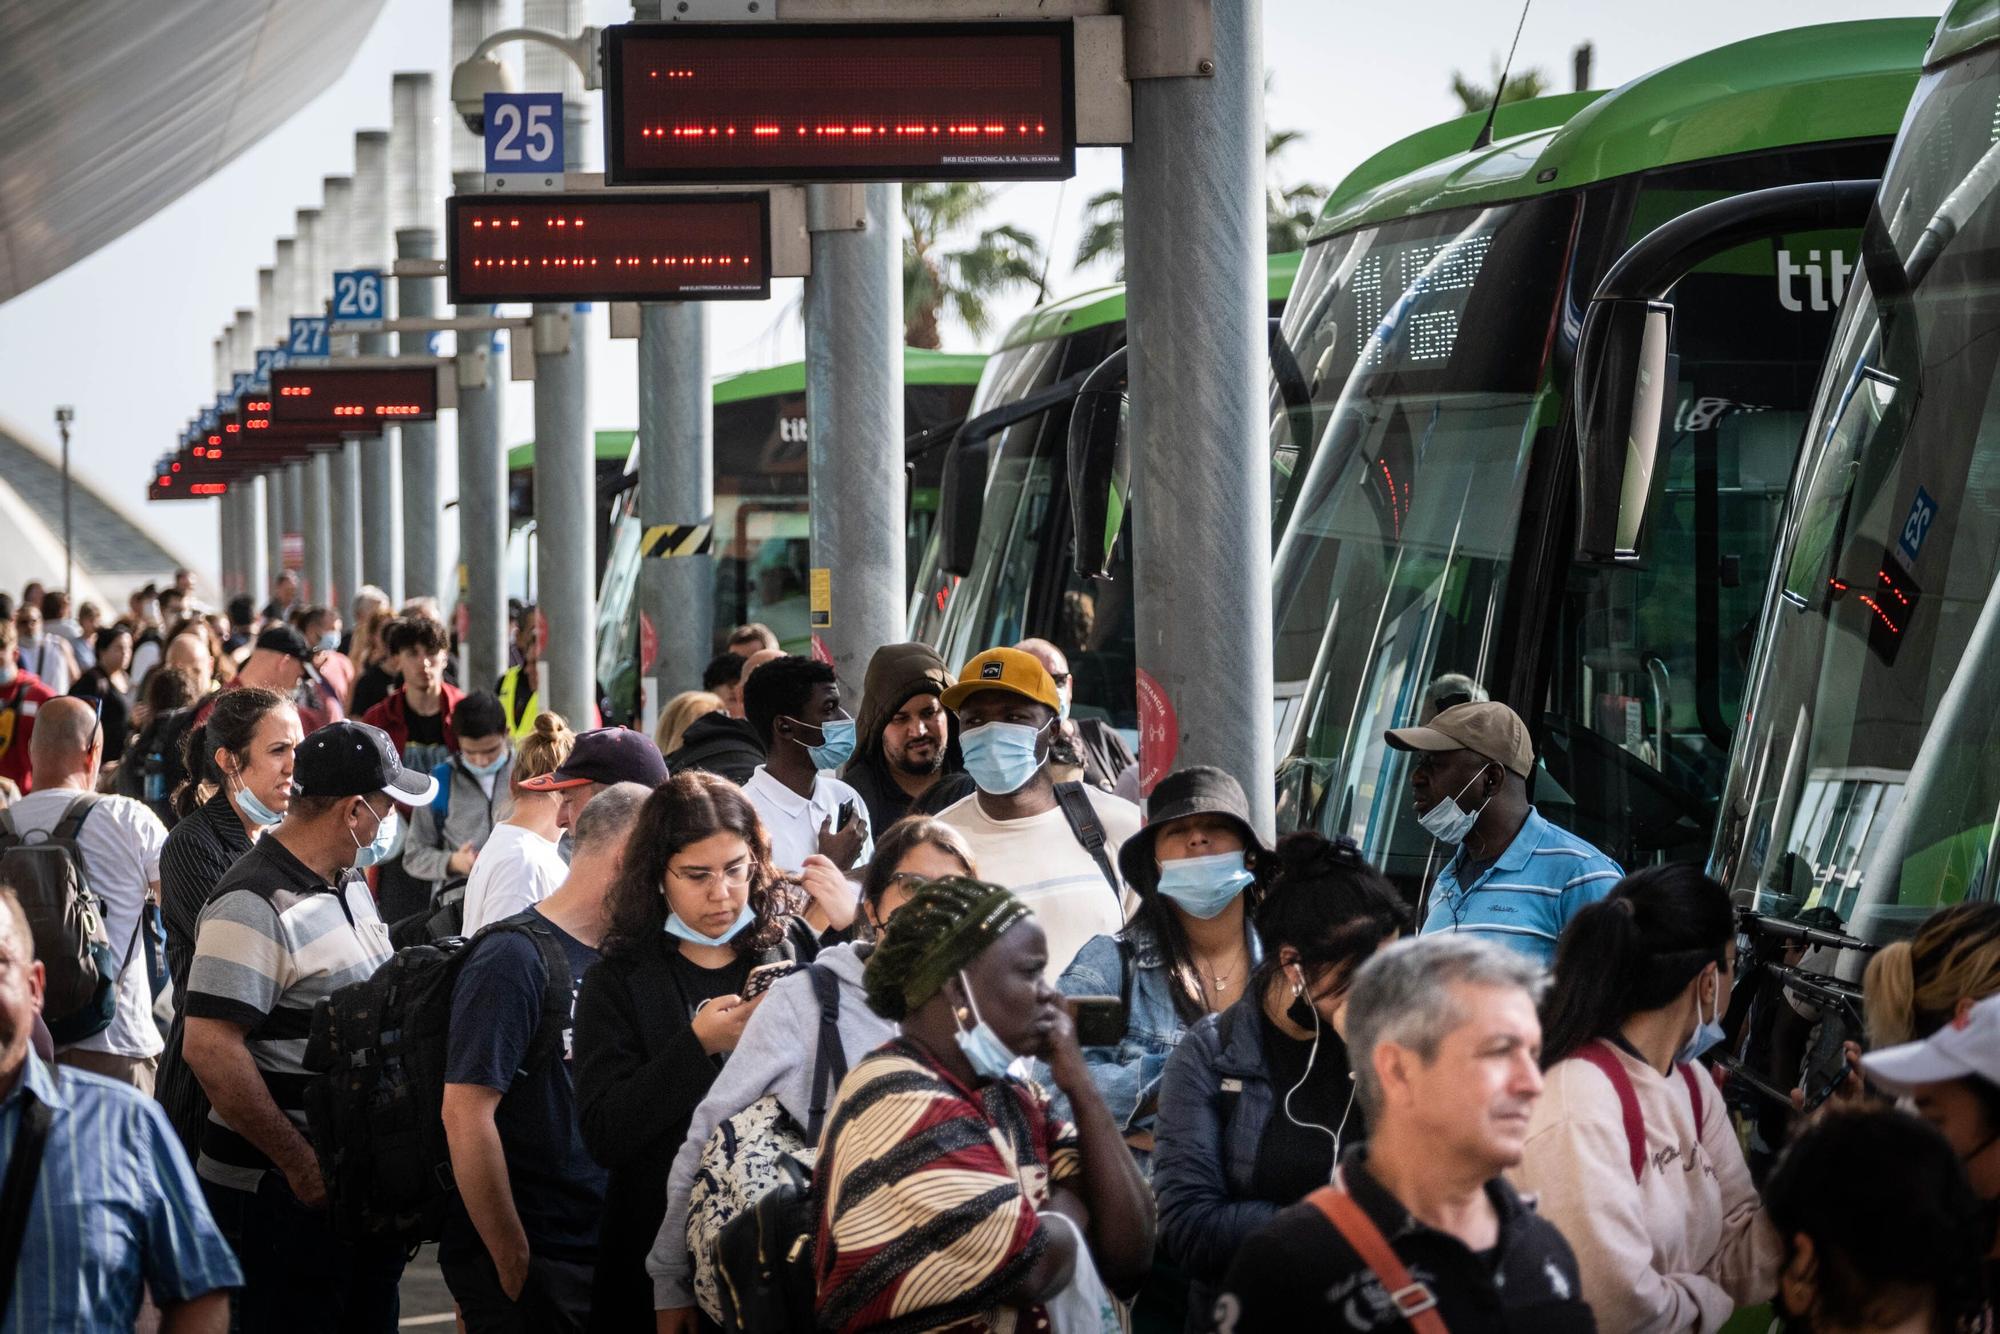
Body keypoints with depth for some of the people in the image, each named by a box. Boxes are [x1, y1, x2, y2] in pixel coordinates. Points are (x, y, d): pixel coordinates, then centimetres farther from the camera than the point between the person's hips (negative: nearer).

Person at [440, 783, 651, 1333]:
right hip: (529, 1268, -8)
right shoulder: (515, 958, -13)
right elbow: (465, 1115, -20)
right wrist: (515, 1264, -18)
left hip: (596, 1256, 8)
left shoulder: (610, 960, 12)